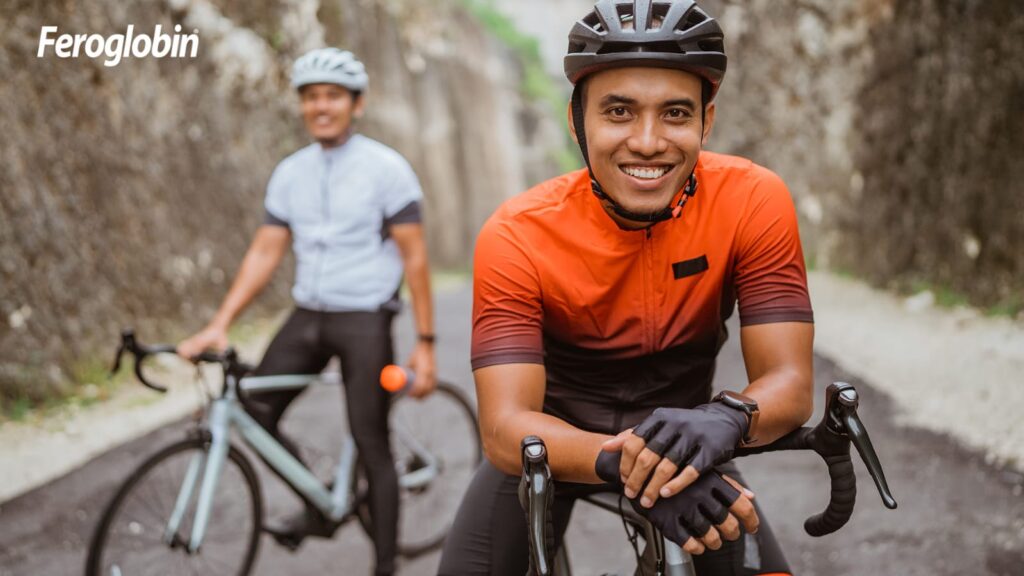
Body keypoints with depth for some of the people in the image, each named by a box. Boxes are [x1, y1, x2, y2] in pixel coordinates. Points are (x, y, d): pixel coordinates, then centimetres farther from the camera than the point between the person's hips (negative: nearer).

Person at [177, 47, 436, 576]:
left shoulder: (385, 168, -7)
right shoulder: (290, 173, 7)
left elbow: (414, 258, -7)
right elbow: (265, 253, 5)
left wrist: (425, 343, -10)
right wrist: (218, 325, -4)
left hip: (365, 319, -5)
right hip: (307, 316, 5)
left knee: (370, 446, -2)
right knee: (255, 412, -8)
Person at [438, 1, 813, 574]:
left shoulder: (753, 201, -22)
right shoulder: (516, 236, -25)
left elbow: (790, 385, -24)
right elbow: (507, 428, -32)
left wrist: (726, 418, -47)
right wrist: (622, 462, -51)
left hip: (680, 439, 1)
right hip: (558, 442, 0)